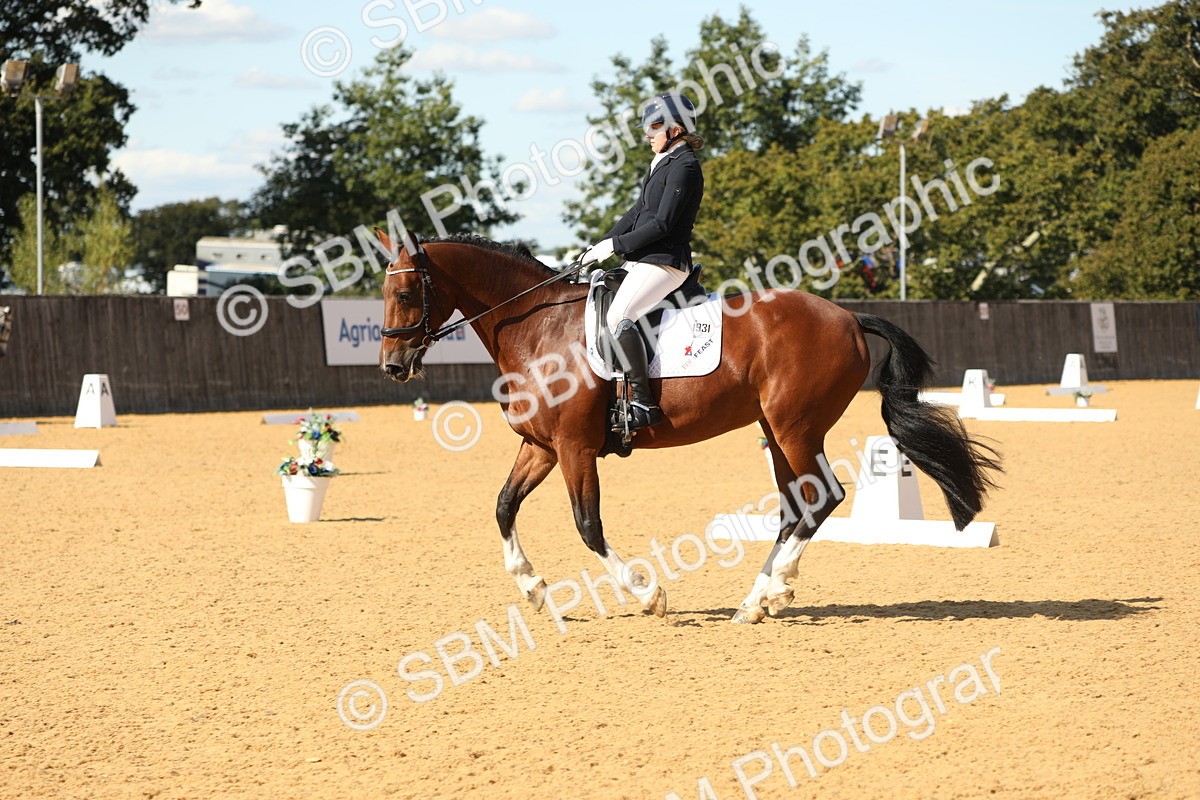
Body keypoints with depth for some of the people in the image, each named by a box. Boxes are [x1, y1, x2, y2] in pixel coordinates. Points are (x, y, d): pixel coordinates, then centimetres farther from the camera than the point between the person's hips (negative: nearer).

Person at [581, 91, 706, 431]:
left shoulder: (683, 167, -13)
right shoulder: (664, 163, 18)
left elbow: (662, 224, -18)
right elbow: (638, 212, 21)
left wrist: (615, 245, -13)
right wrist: (599, 246, 12)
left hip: (664, 261, -11)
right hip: (642, 259, 11)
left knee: (618, 316, -27)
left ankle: (644, 403, -29)